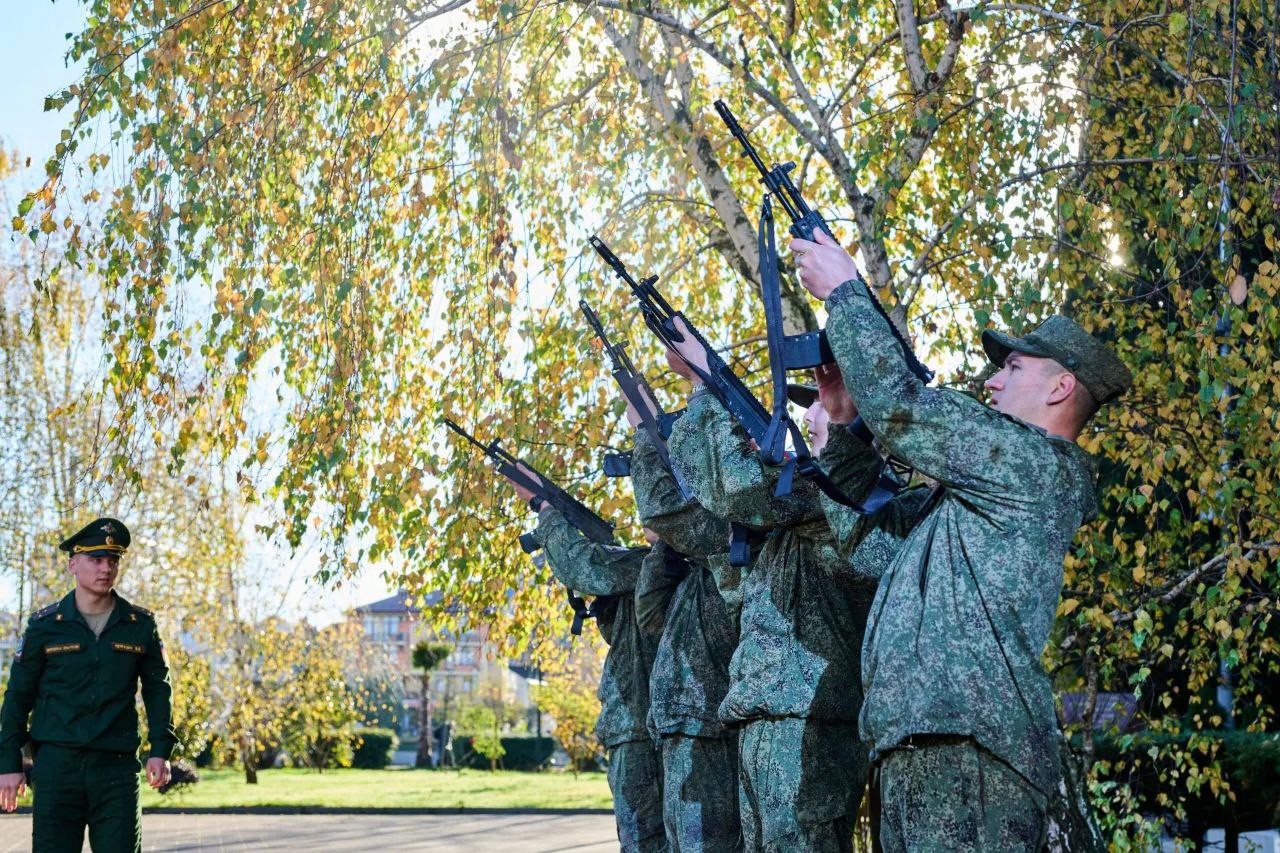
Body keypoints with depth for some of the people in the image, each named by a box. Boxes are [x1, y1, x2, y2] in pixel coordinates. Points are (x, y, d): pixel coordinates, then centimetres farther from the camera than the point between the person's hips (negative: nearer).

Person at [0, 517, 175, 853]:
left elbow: (157, 689, 12)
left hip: (117, 767, 1)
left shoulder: (140, 625, 7)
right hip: (57, 765, -1)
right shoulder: (45, 625, 4)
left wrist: (160, 749, 1)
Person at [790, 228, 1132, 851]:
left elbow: (896, 405, -10)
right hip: (925, 739, 10)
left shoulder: (1035, 464, -4)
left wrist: (844, 291, 3)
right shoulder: (997, 484, 26)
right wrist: (838, 405, 23)